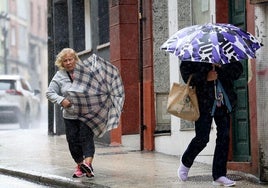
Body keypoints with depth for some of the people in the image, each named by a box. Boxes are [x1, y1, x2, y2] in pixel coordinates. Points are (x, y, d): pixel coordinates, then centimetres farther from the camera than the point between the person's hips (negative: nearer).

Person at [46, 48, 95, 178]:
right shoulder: (59, 76, 3)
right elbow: (50, 93, 2)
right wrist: (61, 100, -14)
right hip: (70, 115, 2)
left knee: (86, 138, -14)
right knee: (73, 141, 4)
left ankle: (87, 163, -25)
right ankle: (79, 165, 19)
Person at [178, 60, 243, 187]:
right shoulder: (190, 60, -3)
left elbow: (238, 70, 2)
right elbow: (187, 76, -13)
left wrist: (221, 67, -12)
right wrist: (205, 77, -21)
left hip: (223, 104, 4)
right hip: (204, 104, -4)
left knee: (224, 138, -1)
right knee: (202, 138, -5)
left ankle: (219, 175, 6)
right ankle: (185, 163, 24)